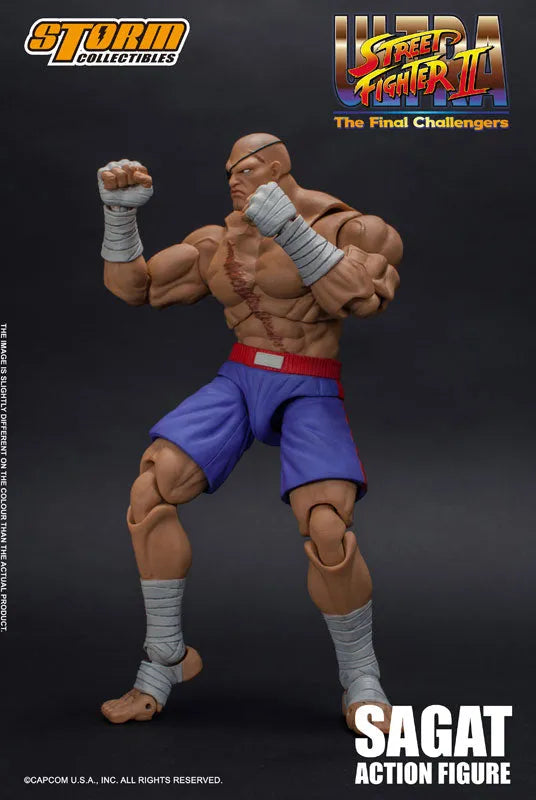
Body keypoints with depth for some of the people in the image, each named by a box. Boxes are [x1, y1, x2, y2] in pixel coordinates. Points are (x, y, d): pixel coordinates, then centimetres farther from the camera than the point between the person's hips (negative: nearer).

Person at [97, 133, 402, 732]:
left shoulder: (347, 228, -4)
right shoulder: (218, 244, 10)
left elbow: (360, 299, -23)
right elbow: (131, 285, 8)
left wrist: (286, 228, -30)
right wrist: (119, 209, -6)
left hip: (310, 395, -4)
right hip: (238, 383, 4)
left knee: (328, 534, -28)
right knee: (149, 493, -19)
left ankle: (361, 683, -3)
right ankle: (164, 663, -4)